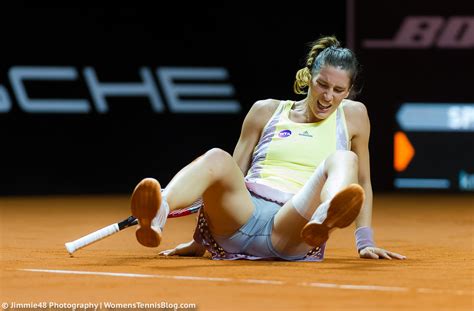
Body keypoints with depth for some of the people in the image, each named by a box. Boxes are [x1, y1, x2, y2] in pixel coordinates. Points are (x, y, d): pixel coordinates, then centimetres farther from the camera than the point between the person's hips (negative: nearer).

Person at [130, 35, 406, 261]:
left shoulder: (353, 115, 18)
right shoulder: (266, 111, 20)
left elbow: (362, 183, 22)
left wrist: (365, 243, 12)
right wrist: (198, 242, 17)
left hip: (294, 223, -1)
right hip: (243, 213, 2)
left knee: (344, 159, -28)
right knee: (216, 159, -31)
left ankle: (325, 219, -65)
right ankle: (155, 216, -62)